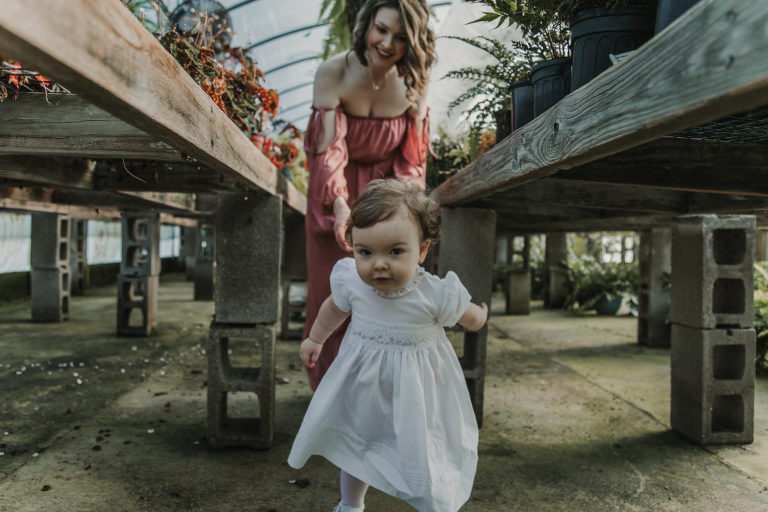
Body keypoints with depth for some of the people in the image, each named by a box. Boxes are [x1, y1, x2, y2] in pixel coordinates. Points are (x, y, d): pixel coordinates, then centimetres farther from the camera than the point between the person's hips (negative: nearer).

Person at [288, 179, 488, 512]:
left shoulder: (435, 294, -27)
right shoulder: (350, 282, -17)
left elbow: (470, 317, -5)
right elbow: (334, 308, 7)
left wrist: (480, 315, 18)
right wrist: (315, 339, 21)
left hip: (416, 394, -3)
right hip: (364, 388, 4)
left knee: (426, 458, 3)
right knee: (354, 446, 22)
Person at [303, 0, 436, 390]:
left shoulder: (413, 81, -11)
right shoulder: (333, 73, -17)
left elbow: (412, 157, -6)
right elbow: (327, 148, -21)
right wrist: (340, 204, -36)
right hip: (335, 197, -1)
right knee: (333, 295, 3)